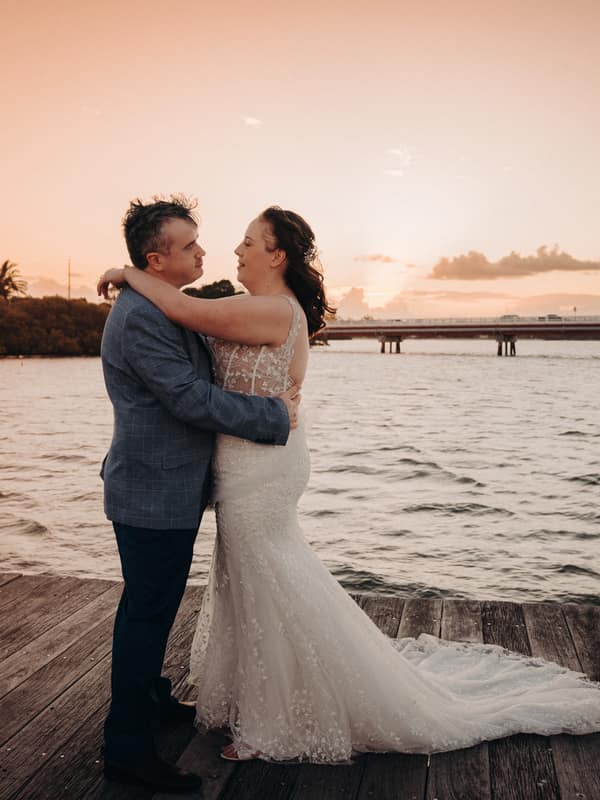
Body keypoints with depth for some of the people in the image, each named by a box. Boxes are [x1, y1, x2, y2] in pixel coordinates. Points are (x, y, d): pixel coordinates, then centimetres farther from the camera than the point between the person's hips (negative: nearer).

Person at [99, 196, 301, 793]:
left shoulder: (165, 309, 12)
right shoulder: (139, 318, -22)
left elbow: (200, 378, 17)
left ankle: (149, 699, 42)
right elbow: (192, 400, -25)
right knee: (146, 613, 2)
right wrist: (275, 415, -16)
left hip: (168, 491, 10)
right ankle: (126, 747, 19)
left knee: (155, 606, 23)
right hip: (154, 495, -10)